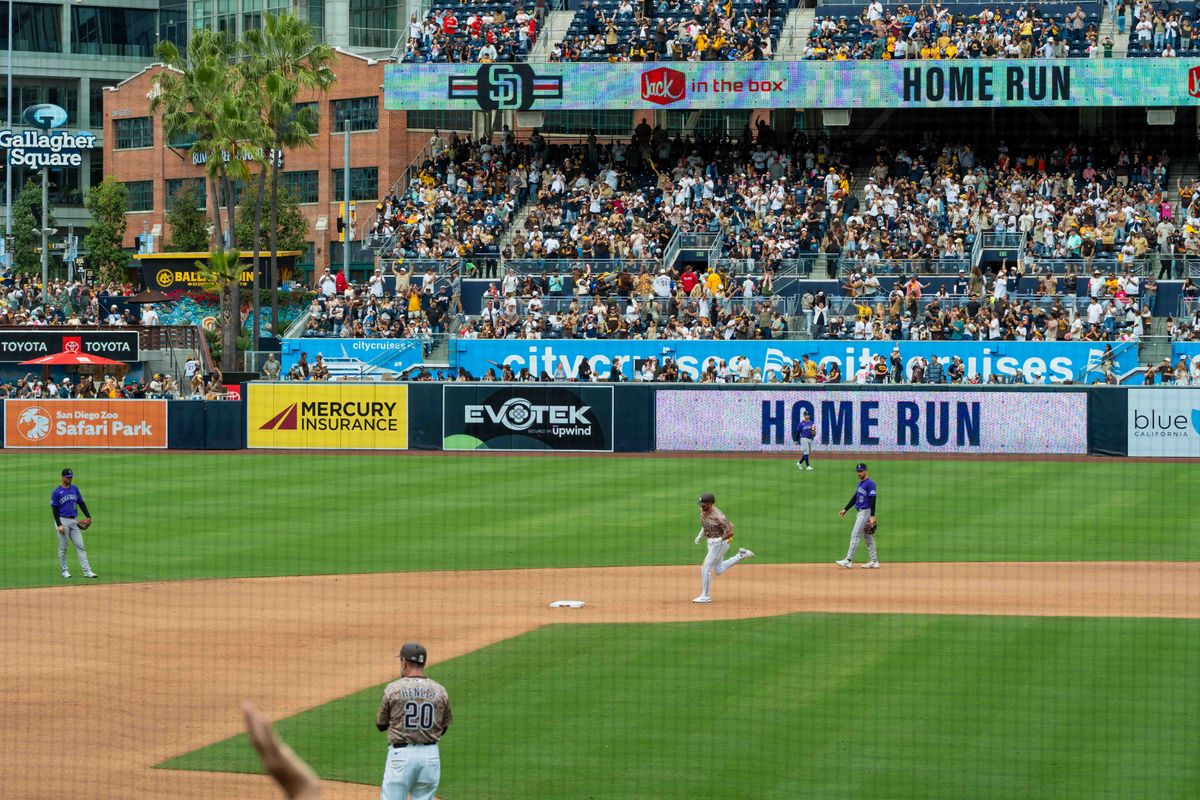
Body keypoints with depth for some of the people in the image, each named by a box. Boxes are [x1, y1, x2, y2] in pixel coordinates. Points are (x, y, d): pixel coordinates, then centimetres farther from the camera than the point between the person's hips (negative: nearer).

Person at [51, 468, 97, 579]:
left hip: (74, 521, 5)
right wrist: (59, 525, -15)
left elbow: (81, 503, 15)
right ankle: (64, 571, 11)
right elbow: (54, 509, -8)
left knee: (80, 546, -1)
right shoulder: (56, 492, -6)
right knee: (63, 548, 1)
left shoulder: (75, 489, 11)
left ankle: (87, 571, -5)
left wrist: (88, 516, 2)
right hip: (63, 521, -5)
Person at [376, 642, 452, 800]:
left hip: (400, 753, -3)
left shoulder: (393, 689, -6)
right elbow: (443, 728, 11)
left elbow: (381, 725, 5)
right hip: (431, 755, 3)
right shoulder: (440, 691, 2)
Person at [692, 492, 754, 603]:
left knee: (705, 568, -10)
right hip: (711, 542, 9)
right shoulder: (703, 511, -4)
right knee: (718, 570, 21)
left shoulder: (718, 517, -29)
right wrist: (700, 535, 8)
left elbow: (730, 532, -26)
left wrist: (719, 540, -35)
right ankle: (741, 556, 31)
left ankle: (705, 596, 2)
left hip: (720, 542, -9)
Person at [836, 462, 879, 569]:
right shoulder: (860, 483, 16)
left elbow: (873, 500, -19)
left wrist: (872, 516, -24)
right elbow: (855, 498, 22)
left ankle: (848, 561, -13)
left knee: (855, 535, -12)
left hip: (866, 512, -10)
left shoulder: (870, 483, -13)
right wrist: (845, 509, 18)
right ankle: (874, 562, 13)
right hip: (860, 512, 10)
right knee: (868, 537, 10)